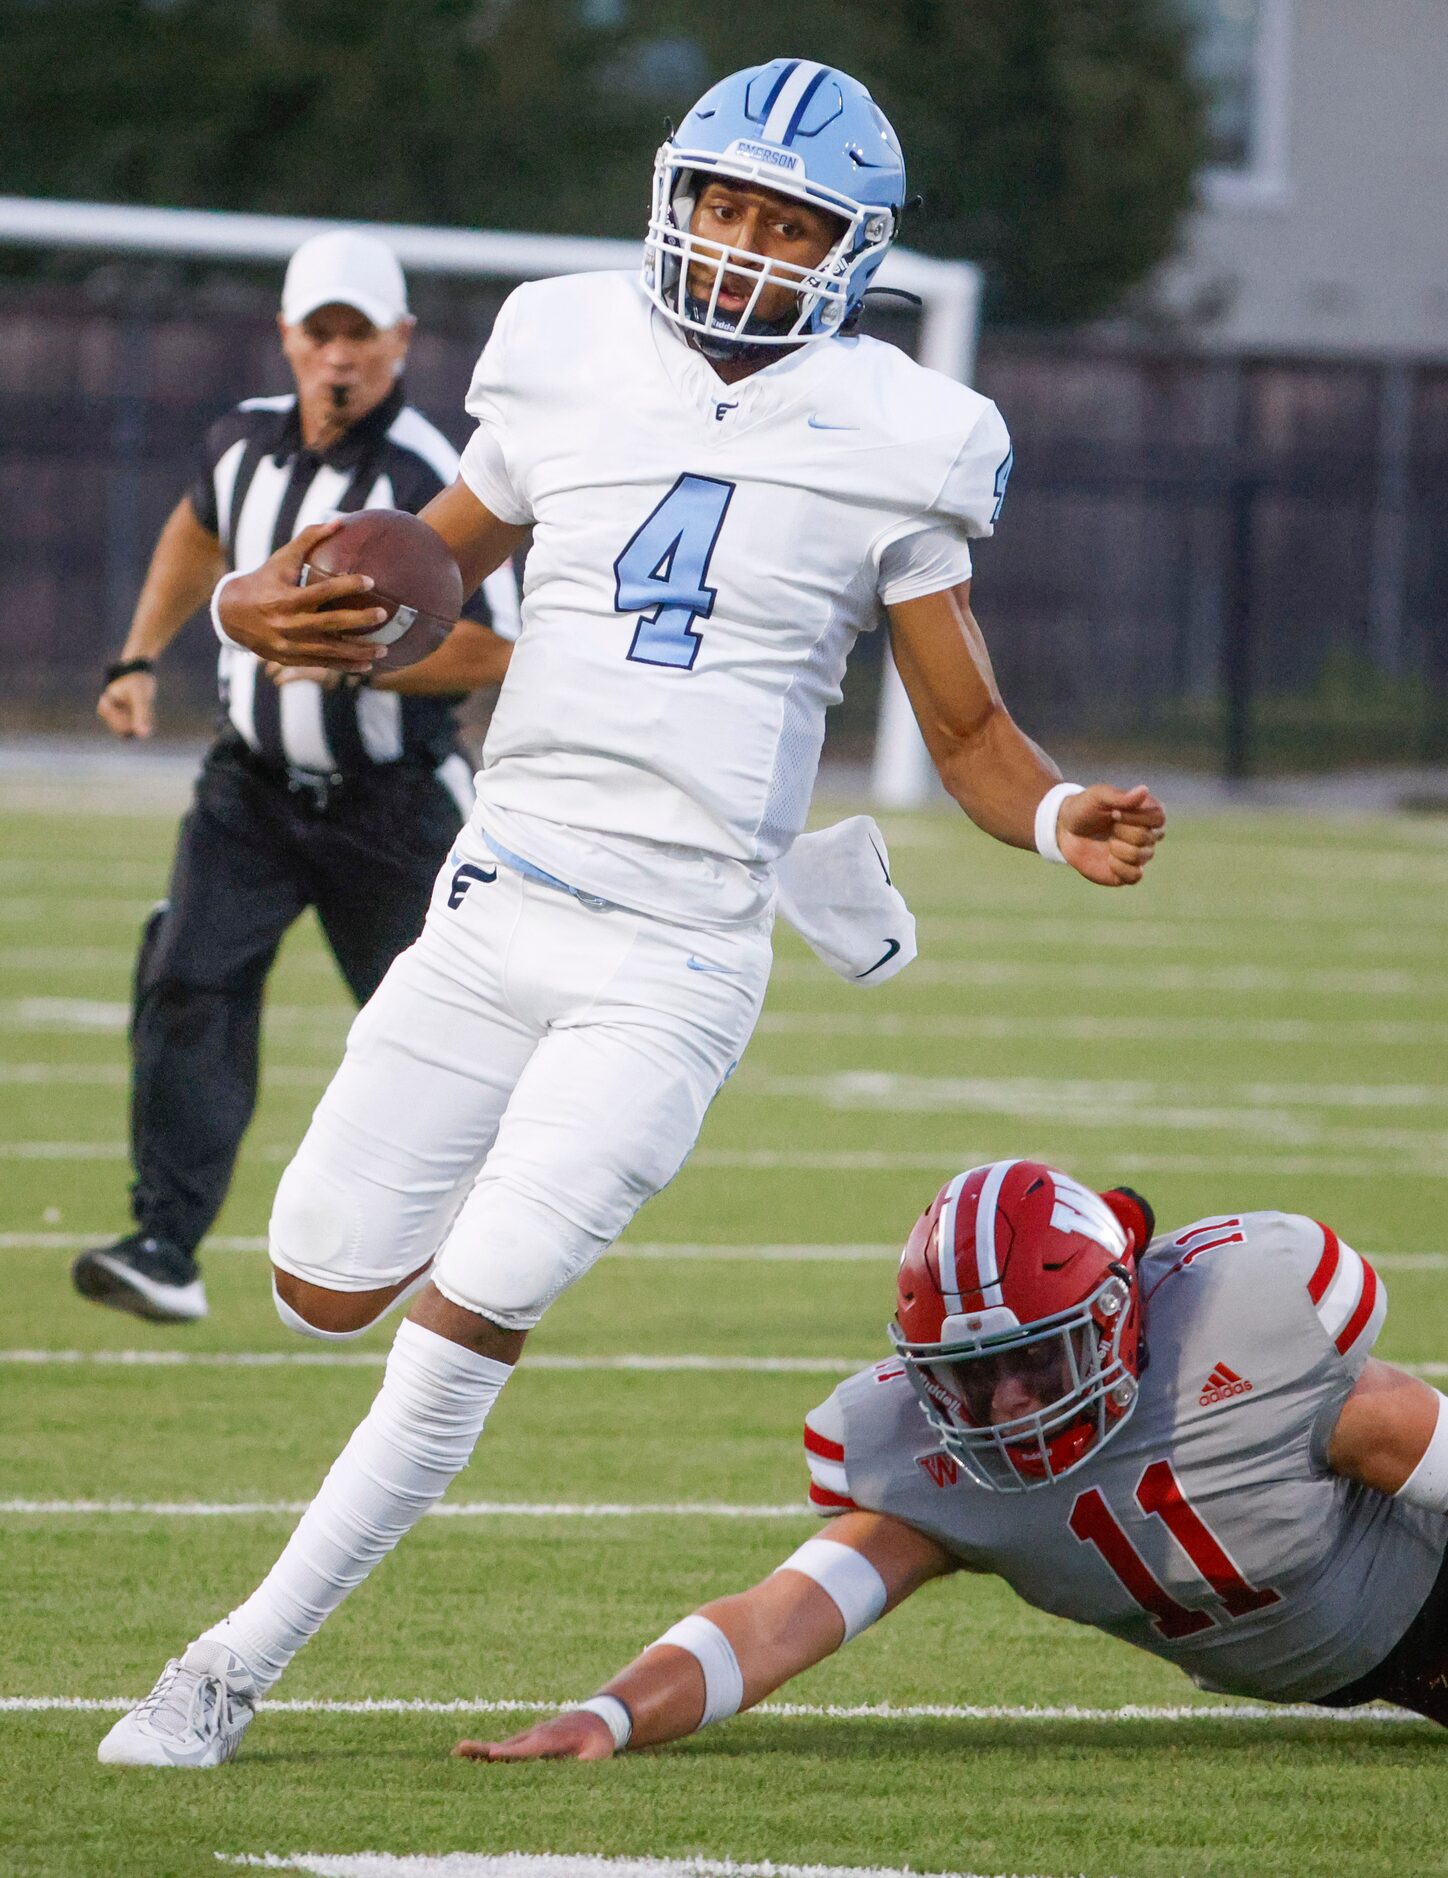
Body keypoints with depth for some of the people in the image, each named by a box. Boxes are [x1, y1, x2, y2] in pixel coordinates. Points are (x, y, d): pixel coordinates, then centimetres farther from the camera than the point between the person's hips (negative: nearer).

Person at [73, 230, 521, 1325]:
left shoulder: (428, 484, -19)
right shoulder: (247, 442, 2)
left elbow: (495, 652, -21)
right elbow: (199, 536, 25)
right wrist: (140, 659, 17)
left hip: (388, 810, -5)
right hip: (252, 790, 5)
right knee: (188, 987, -14)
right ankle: (168, 1248, -18)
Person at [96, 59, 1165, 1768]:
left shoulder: (888, 447, -2)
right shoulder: (570, 370, 5)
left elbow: (967, 730, 4)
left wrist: (1061, 821, -18)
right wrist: (263, 610, -7)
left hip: (677, 959, -3)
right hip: (499, 903, 3)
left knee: (470, 1314, -11)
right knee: (328, 1289, 5)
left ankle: (237, 1665, -2)